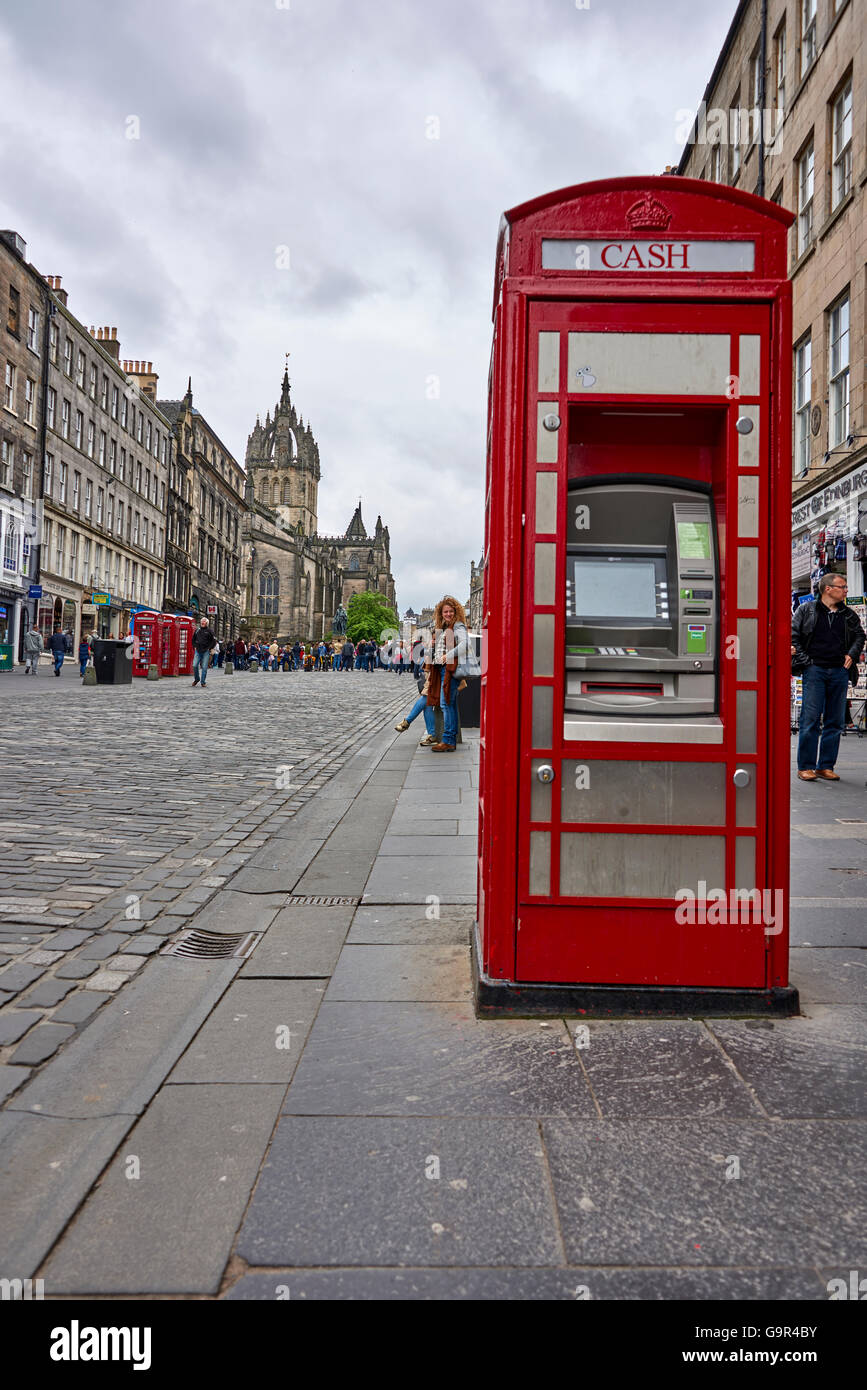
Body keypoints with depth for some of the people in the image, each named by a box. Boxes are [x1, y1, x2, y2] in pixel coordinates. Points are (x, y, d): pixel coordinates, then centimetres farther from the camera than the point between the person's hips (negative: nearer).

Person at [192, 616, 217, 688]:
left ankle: (203, 682, 5)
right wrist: (194, 647, 12)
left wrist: (210, 648, -5)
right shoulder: (197, 630, 11)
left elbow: (214, 640, 1)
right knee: (195, 666, -4)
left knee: (204, 667, -3)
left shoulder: (209, 631, 0)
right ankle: (196, 679, 18)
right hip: (198, 651, 3)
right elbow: (193, 639, 24)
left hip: (206, 652, -3)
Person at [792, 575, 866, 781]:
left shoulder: (849, 615, 15)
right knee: (810, 719, -7)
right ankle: (805, 766, -1)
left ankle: (826, 766, 11)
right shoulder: (806, 610, 4)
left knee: (835, 721, 4)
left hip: (839, 671, 4)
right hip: (814, 670, -4)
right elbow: (792, 634, 2)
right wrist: (803, 659, -9)